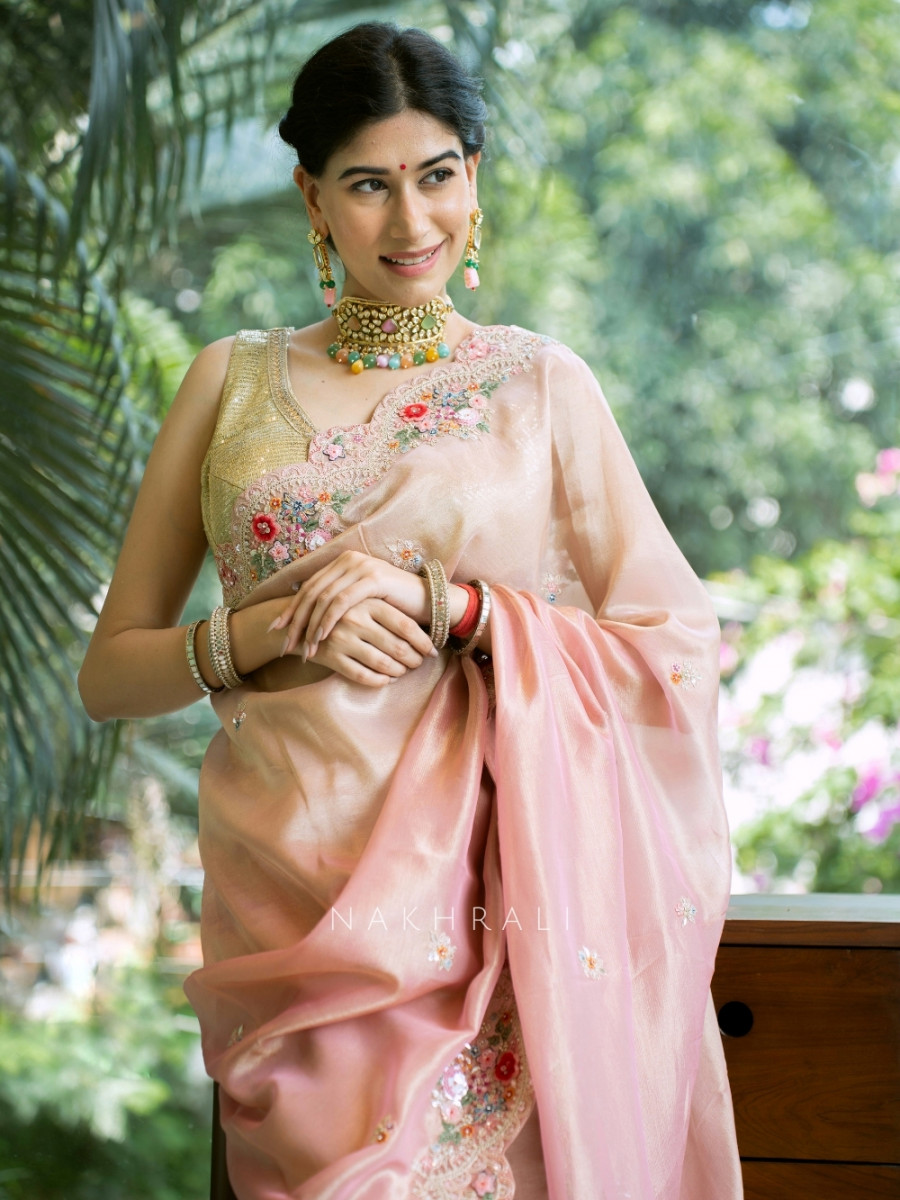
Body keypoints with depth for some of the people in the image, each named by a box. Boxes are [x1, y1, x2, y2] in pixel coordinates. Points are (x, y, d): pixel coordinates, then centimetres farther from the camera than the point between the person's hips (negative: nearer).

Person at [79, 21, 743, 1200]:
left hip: (483, 893, -1)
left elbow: (679, 650, -1)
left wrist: (443, 603, -13)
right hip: (283, 897, 1)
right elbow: (109, 672, 9)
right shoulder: (234, 381, 9)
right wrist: (265, 631, -10)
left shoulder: (542, 383, 4)